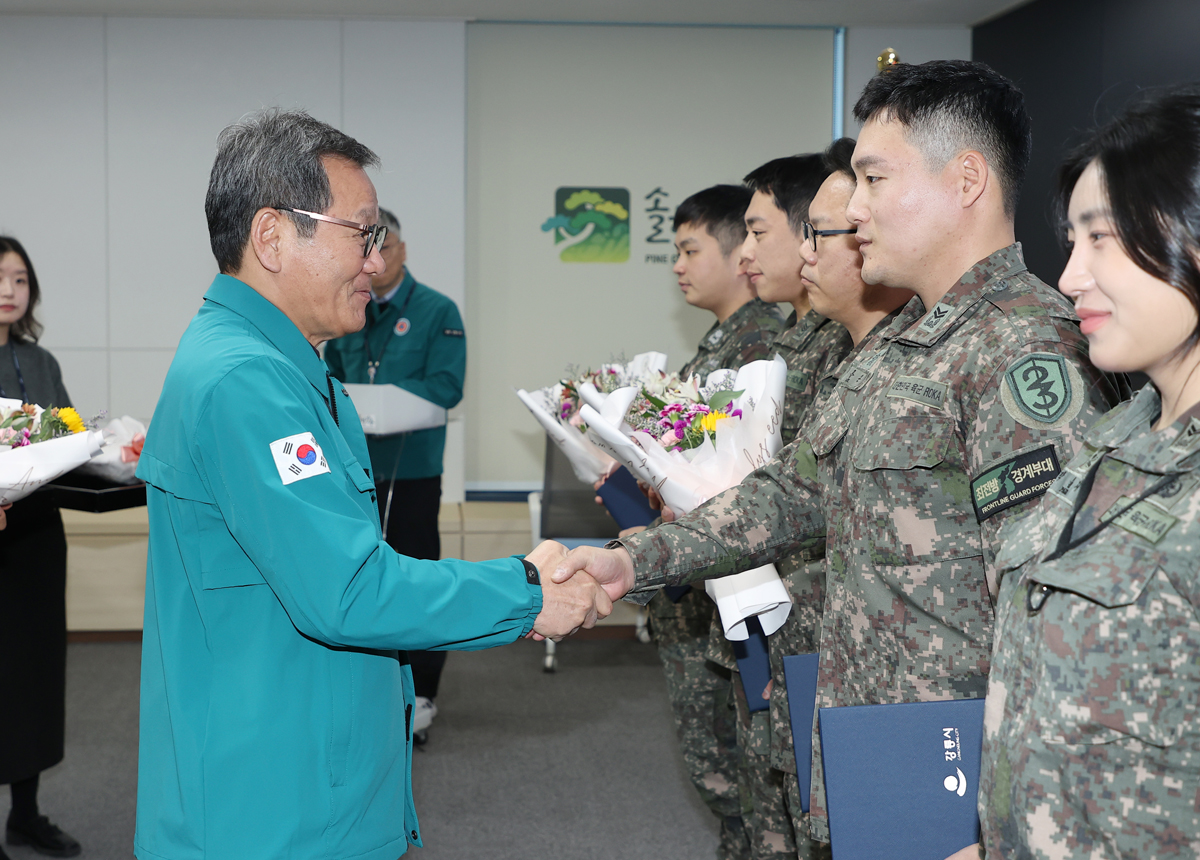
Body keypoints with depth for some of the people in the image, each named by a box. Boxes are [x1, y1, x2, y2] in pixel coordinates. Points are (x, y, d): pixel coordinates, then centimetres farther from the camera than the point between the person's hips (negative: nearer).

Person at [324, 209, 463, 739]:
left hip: (410, 468, -5)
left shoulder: (437, 312, -4)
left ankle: (420, 693, 11)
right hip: (353, 466, 5)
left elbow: (446, 387, -14)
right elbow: (331, 377, 17)